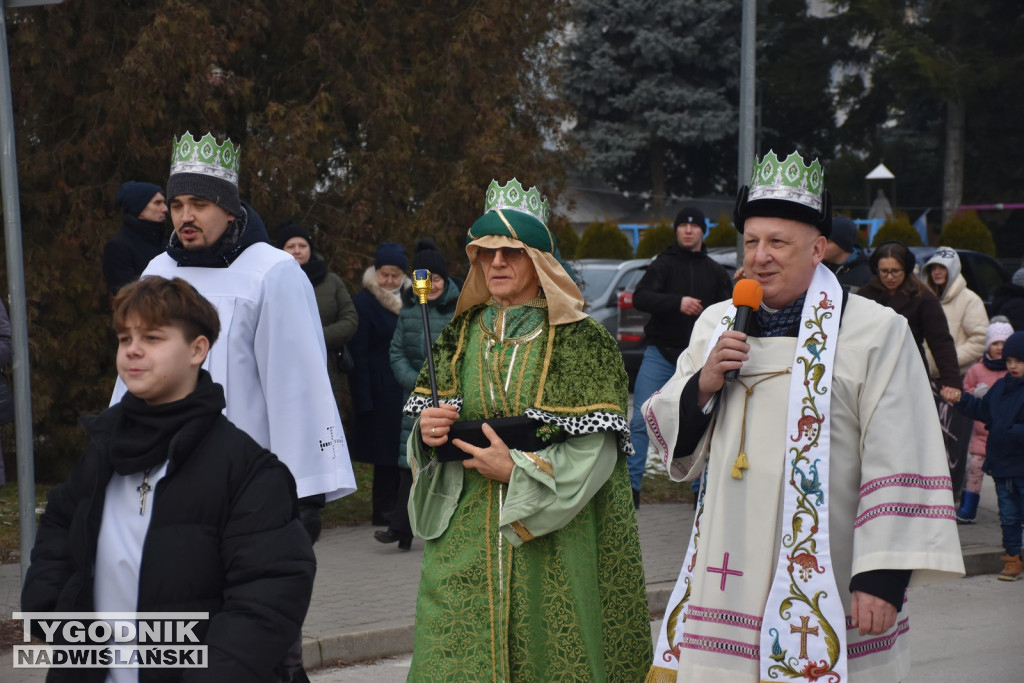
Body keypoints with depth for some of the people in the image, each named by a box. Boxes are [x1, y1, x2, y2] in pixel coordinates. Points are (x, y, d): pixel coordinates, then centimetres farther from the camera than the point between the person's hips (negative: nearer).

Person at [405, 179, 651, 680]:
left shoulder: (580, 342, -5)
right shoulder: (461, 336, 10)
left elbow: (597, 451, -9)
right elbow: (428, 425, 16)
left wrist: (518, 472, -15)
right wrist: (427, 433, -6)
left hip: (550, 540, -3)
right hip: (464, 539, 4)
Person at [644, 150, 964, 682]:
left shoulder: (875, 331, -5)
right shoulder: (717, 325, 11)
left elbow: (900, 466, -9)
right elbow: (672, 444, 14)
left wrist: (883, 578, -13)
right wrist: (703, 384, -6)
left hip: (825, 588, -4)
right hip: (729, 575, 5)